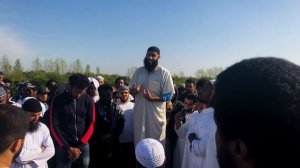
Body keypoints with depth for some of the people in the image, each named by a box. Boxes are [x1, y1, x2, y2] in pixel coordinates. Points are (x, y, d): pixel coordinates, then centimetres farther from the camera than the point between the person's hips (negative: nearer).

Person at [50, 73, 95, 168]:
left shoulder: (88, 100, 0)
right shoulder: (58, 100, -5)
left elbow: (91, 124, 1)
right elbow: (54, 126, -5)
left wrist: (80, 145, -6)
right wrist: (68, 147, -9)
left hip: (83, 146, 2)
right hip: (63, 146, -1)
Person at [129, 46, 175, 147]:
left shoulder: (164, 73, -7)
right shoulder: (139, 71, 5)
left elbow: (168, 96, -9)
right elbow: (131, 90, 11)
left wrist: (152, 98, -23)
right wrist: (134, 91, -13)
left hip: (156, 114, -3)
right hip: (139, 113, 4)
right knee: (139, 142, 14)